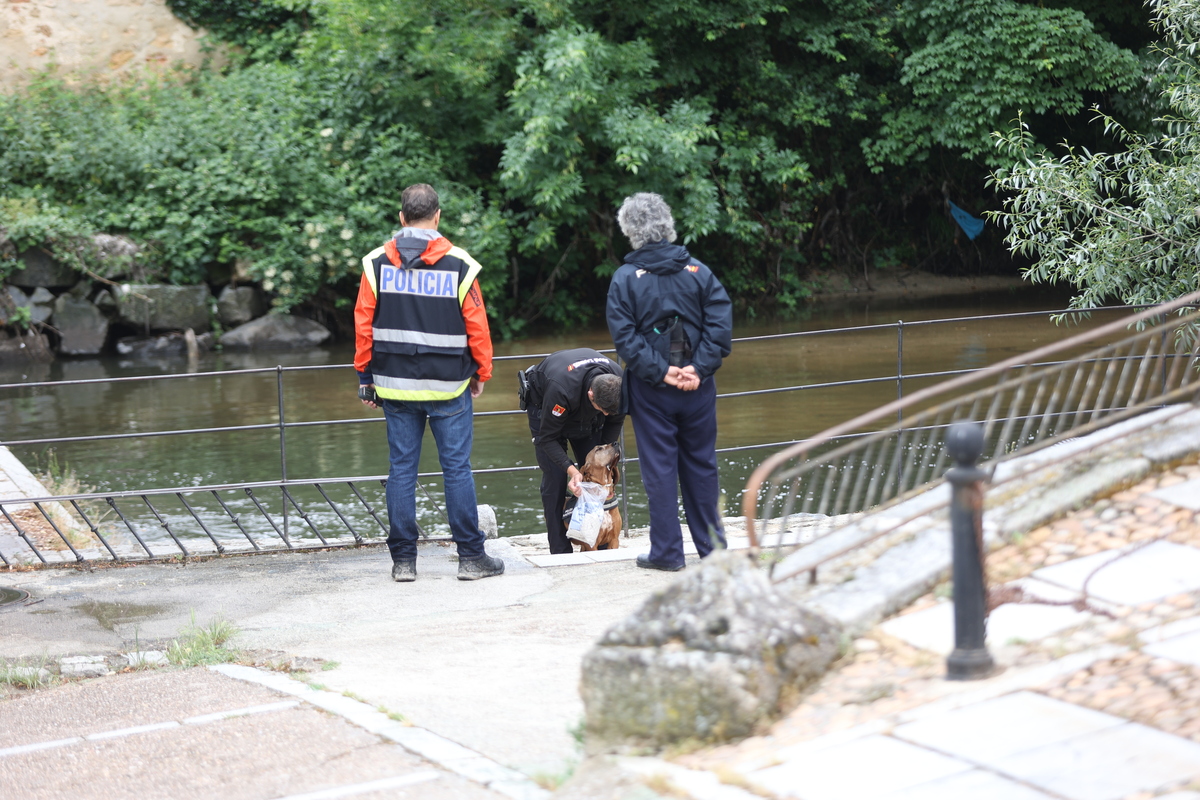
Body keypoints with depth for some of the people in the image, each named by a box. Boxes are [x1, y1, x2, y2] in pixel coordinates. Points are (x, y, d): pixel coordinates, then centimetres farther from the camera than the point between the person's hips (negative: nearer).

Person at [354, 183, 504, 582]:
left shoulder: (376, 263, 0)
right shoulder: (458, 265, -6)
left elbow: (363, 324, 2)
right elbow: (477, 326, -3)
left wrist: (365, 376, 10)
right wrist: (481, 373, 10)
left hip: (395, 385, 2)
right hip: (448, 386, -2)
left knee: (401, 470, 6)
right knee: (457, 468, 3)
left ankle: (403, 560, 8)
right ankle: (471, 557, 5)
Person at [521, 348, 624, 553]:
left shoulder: (618, 384, -30)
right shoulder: (560, 389, -44)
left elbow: (615, 421, -8)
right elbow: (548, 438, -31)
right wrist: (571, 469, -41)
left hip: (585, 412, 4)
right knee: (555, 478, -14)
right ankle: (560, 552, -10)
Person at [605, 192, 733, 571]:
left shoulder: (625, 278, -6)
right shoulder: (698, 271, 1)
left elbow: (625, 336, -13)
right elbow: (720, 323, -6)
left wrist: (660, 372, -12)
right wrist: (700, 369, -10)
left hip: (652, 389, -3)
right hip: (698, 387, 3)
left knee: (660, 469, 4)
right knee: (701, 465, 13)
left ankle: (666, 551, 7)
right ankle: (712, 546, 20)